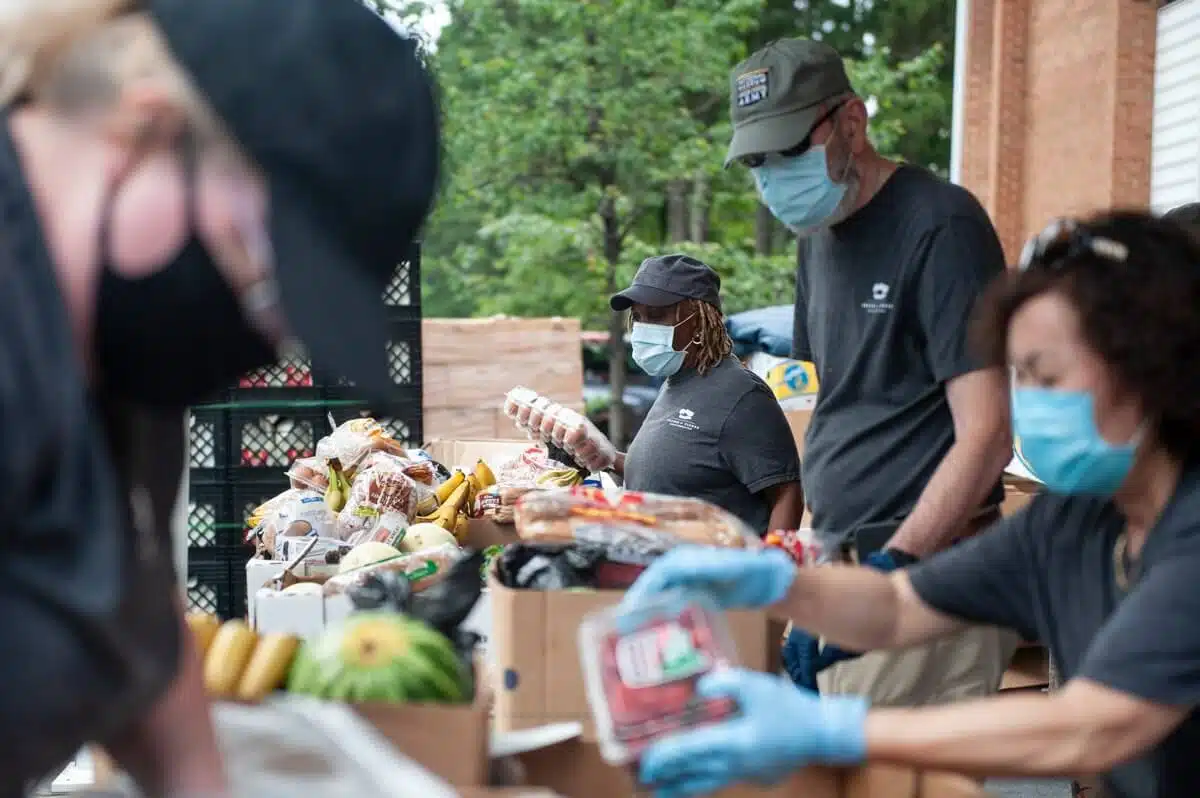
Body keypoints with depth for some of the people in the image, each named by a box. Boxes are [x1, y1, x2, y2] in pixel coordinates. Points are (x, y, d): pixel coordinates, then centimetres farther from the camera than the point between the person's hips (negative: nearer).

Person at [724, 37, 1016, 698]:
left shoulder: (939, 224, -12)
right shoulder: (819, 237, 13)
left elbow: (986, 435, -17)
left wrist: (891, 569, -22)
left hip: (924, 571, -7)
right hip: (841, 562, 7)